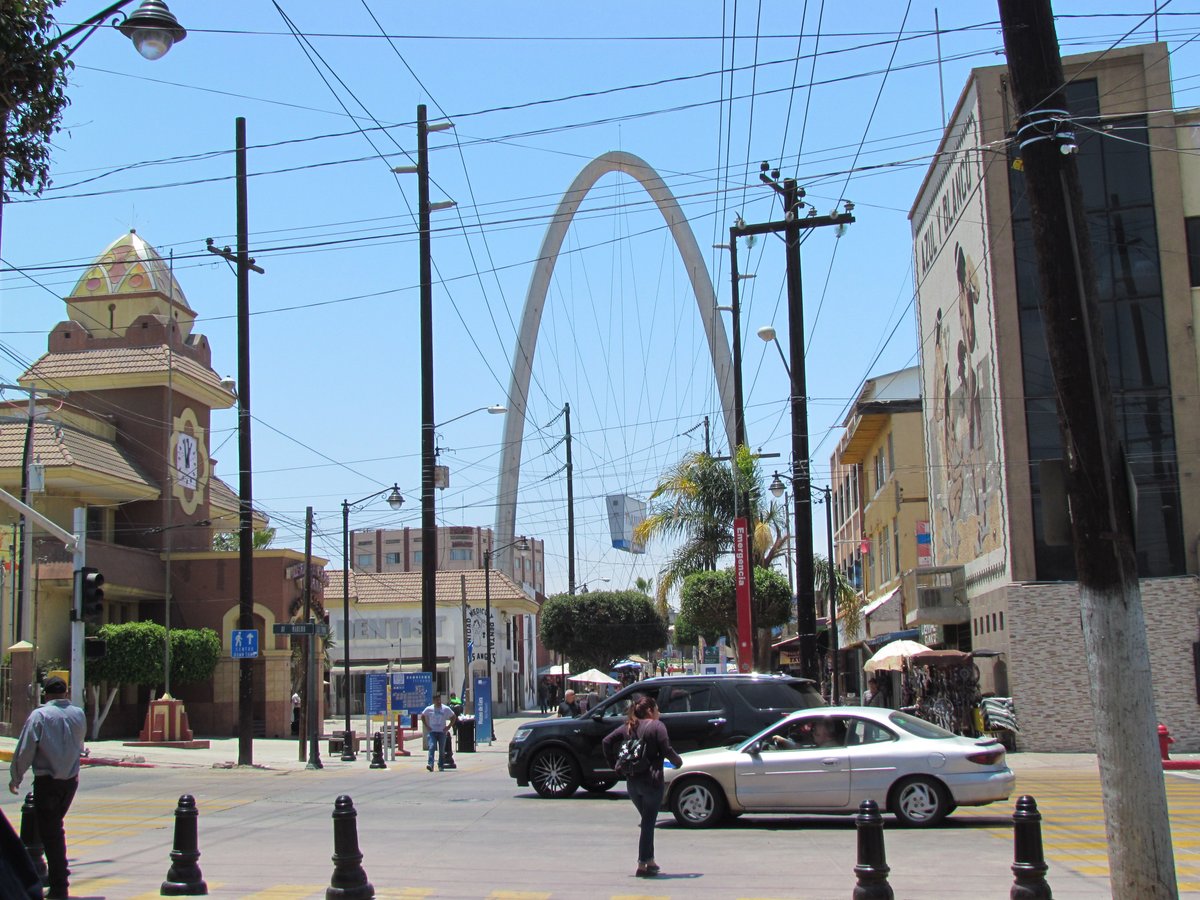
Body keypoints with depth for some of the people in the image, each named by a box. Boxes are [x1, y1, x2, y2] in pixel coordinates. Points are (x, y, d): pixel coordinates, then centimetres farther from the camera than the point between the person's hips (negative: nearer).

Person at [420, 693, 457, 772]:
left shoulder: (446, 709, -1)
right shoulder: (429, 709, 0)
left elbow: (453, 717, 9)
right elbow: (422, 716, 14)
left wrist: (449, 726, 0)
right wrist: (426, 726, 5)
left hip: (442, 732, 1)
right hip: (432, 731, -1)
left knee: (442, 750, 5)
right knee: (432, 747, -17)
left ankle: (441, 766, 16)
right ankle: (430, 764, -22)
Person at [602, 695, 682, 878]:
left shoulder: (628, 726, 10)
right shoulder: (656, 726, -7)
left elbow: (608, 741, 2)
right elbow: (667, 750, -15)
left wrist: (614, 764, 7)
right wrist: (678, 762, 3)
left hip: (632, 781, 6)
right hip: (651, 780, -6)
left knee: (647, 821, 19)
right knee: (648, 823, -1)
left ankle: (650, 861, 20)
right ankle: (642, 865, -2)